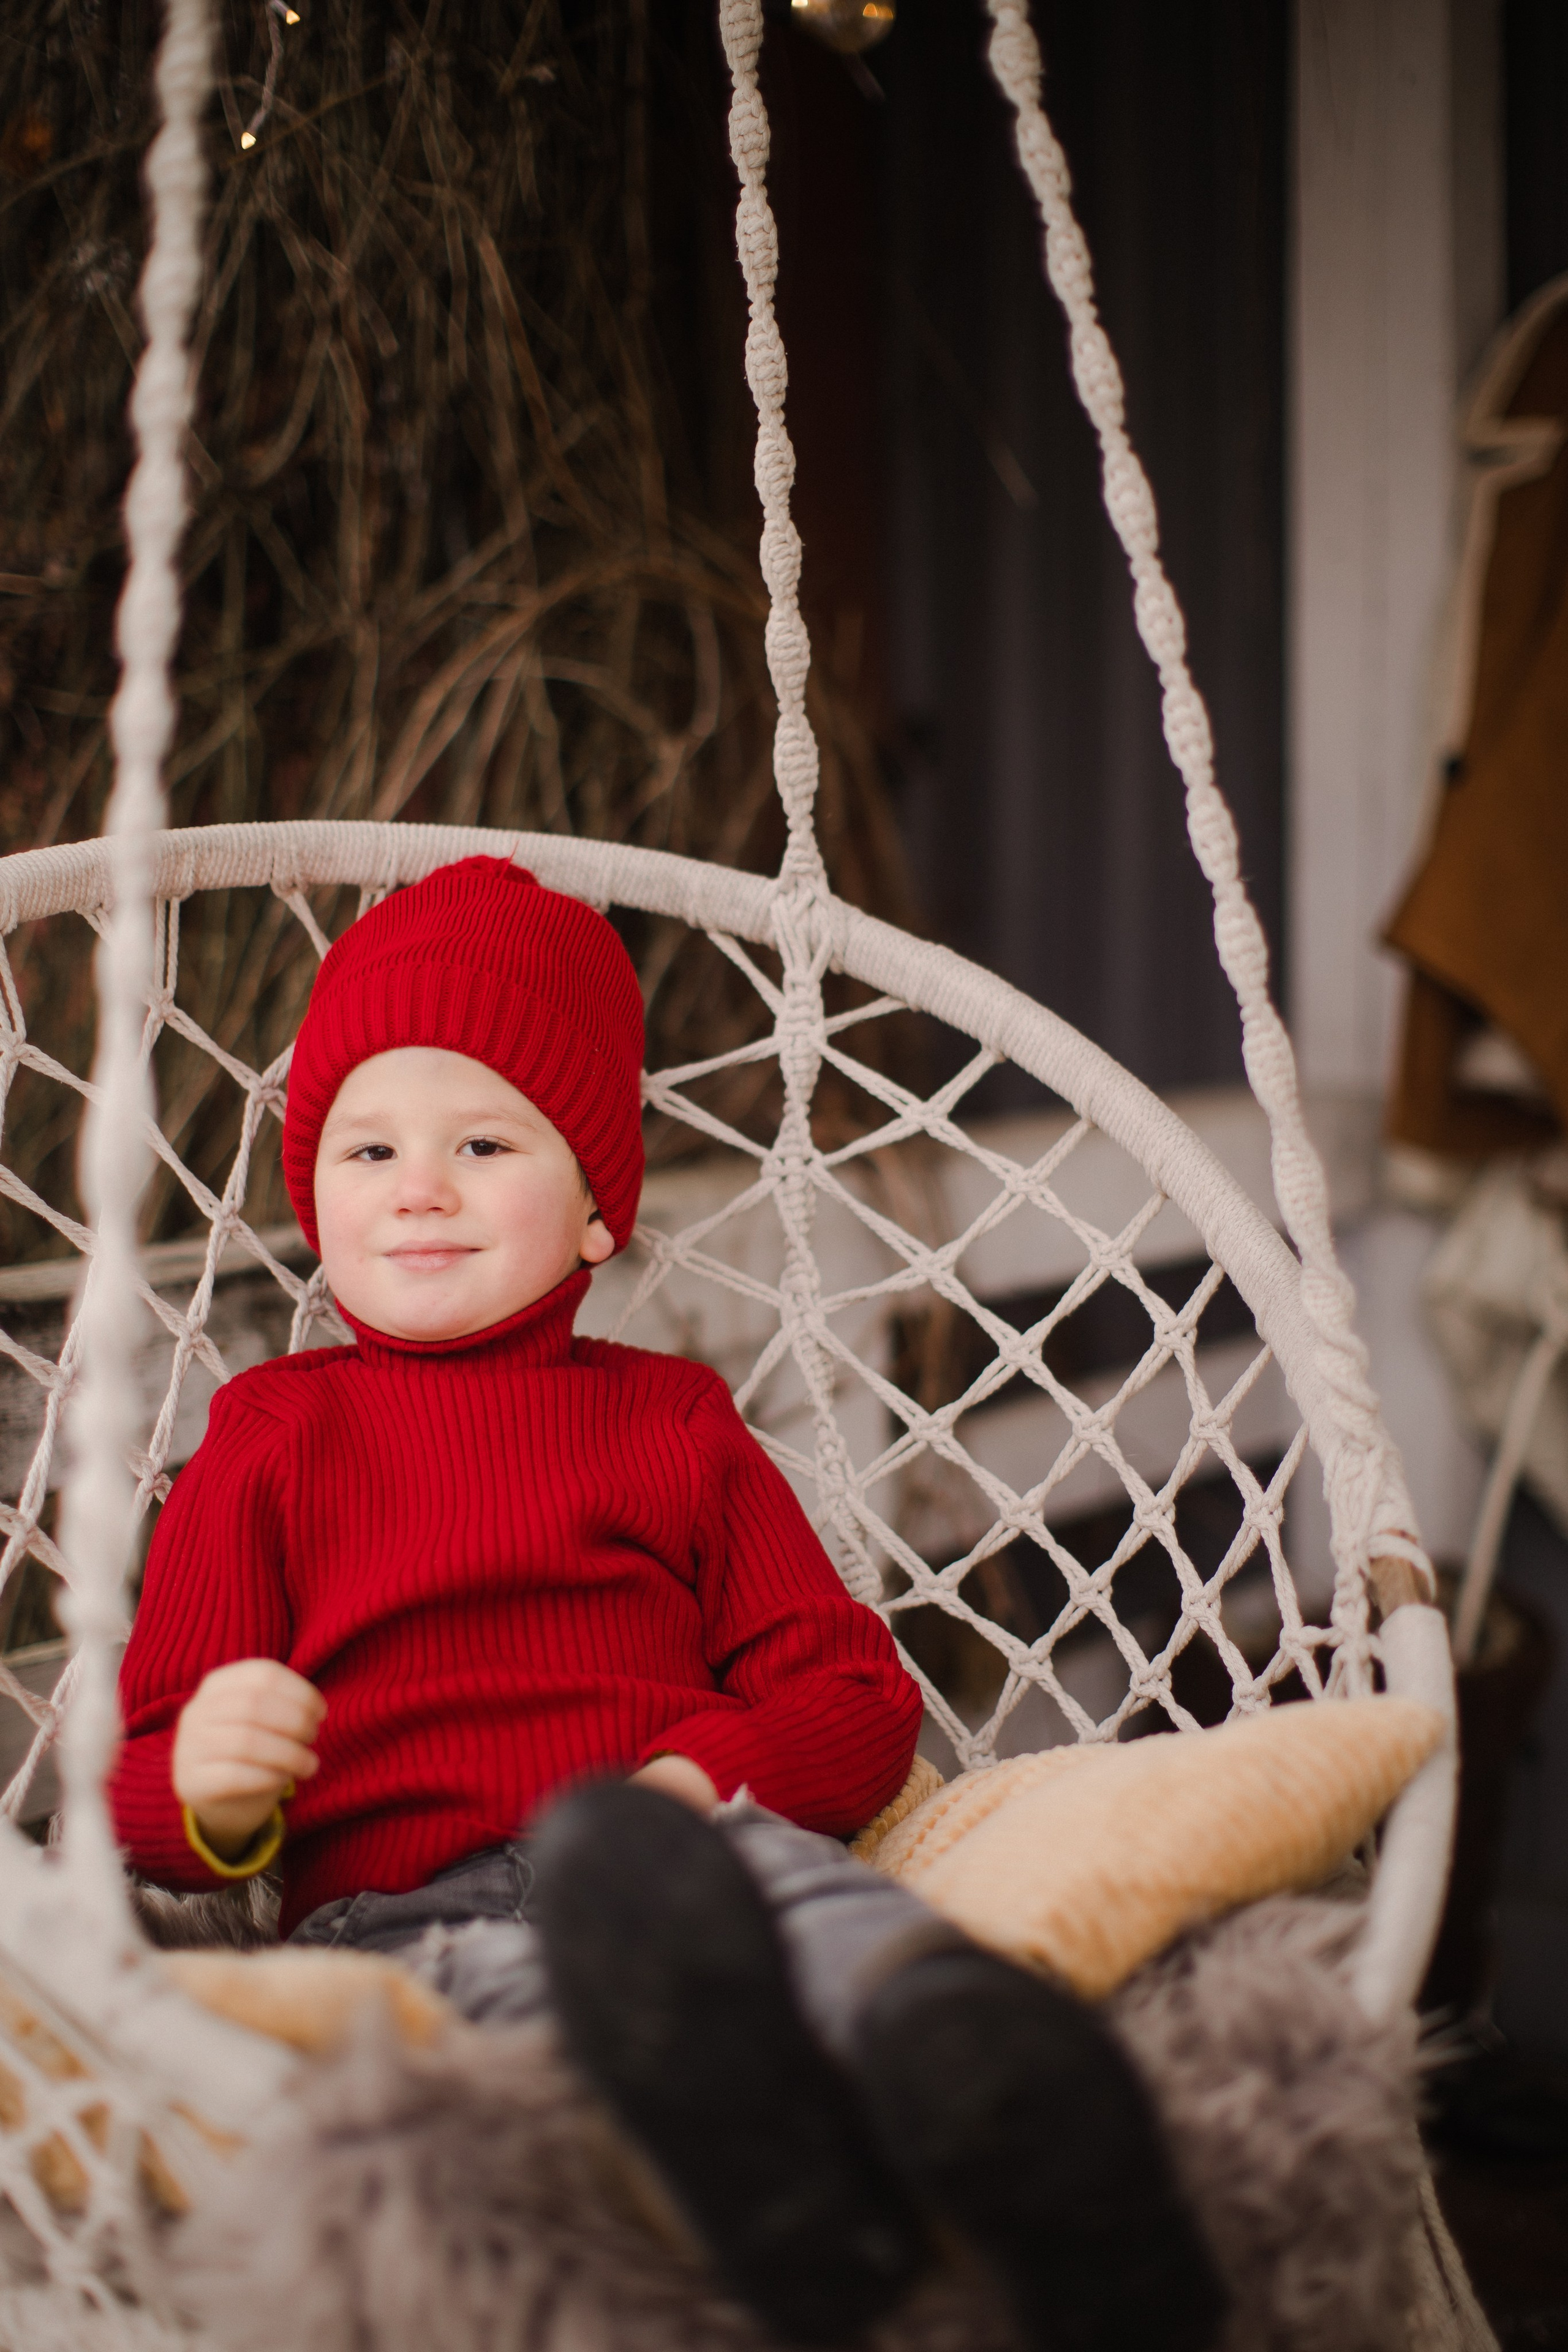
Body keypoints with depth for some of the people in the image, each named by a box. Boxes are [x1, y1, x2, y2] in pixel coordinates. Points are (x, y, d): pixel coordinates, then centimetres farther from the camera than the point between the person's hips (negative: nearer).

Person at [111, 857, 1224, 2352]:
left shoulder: (673, 1424, 26)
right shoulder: (271, 1441, 23)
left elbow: (857, 1697, 19)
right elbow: (140, 1785, 18)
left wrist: (709, 1776, -5)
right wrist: (209, 1792, -9)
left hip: (708, 1845, 2)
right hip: (397, 1916, -1)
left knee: (788, 1882, -38)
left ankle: (963, 2054, -71)